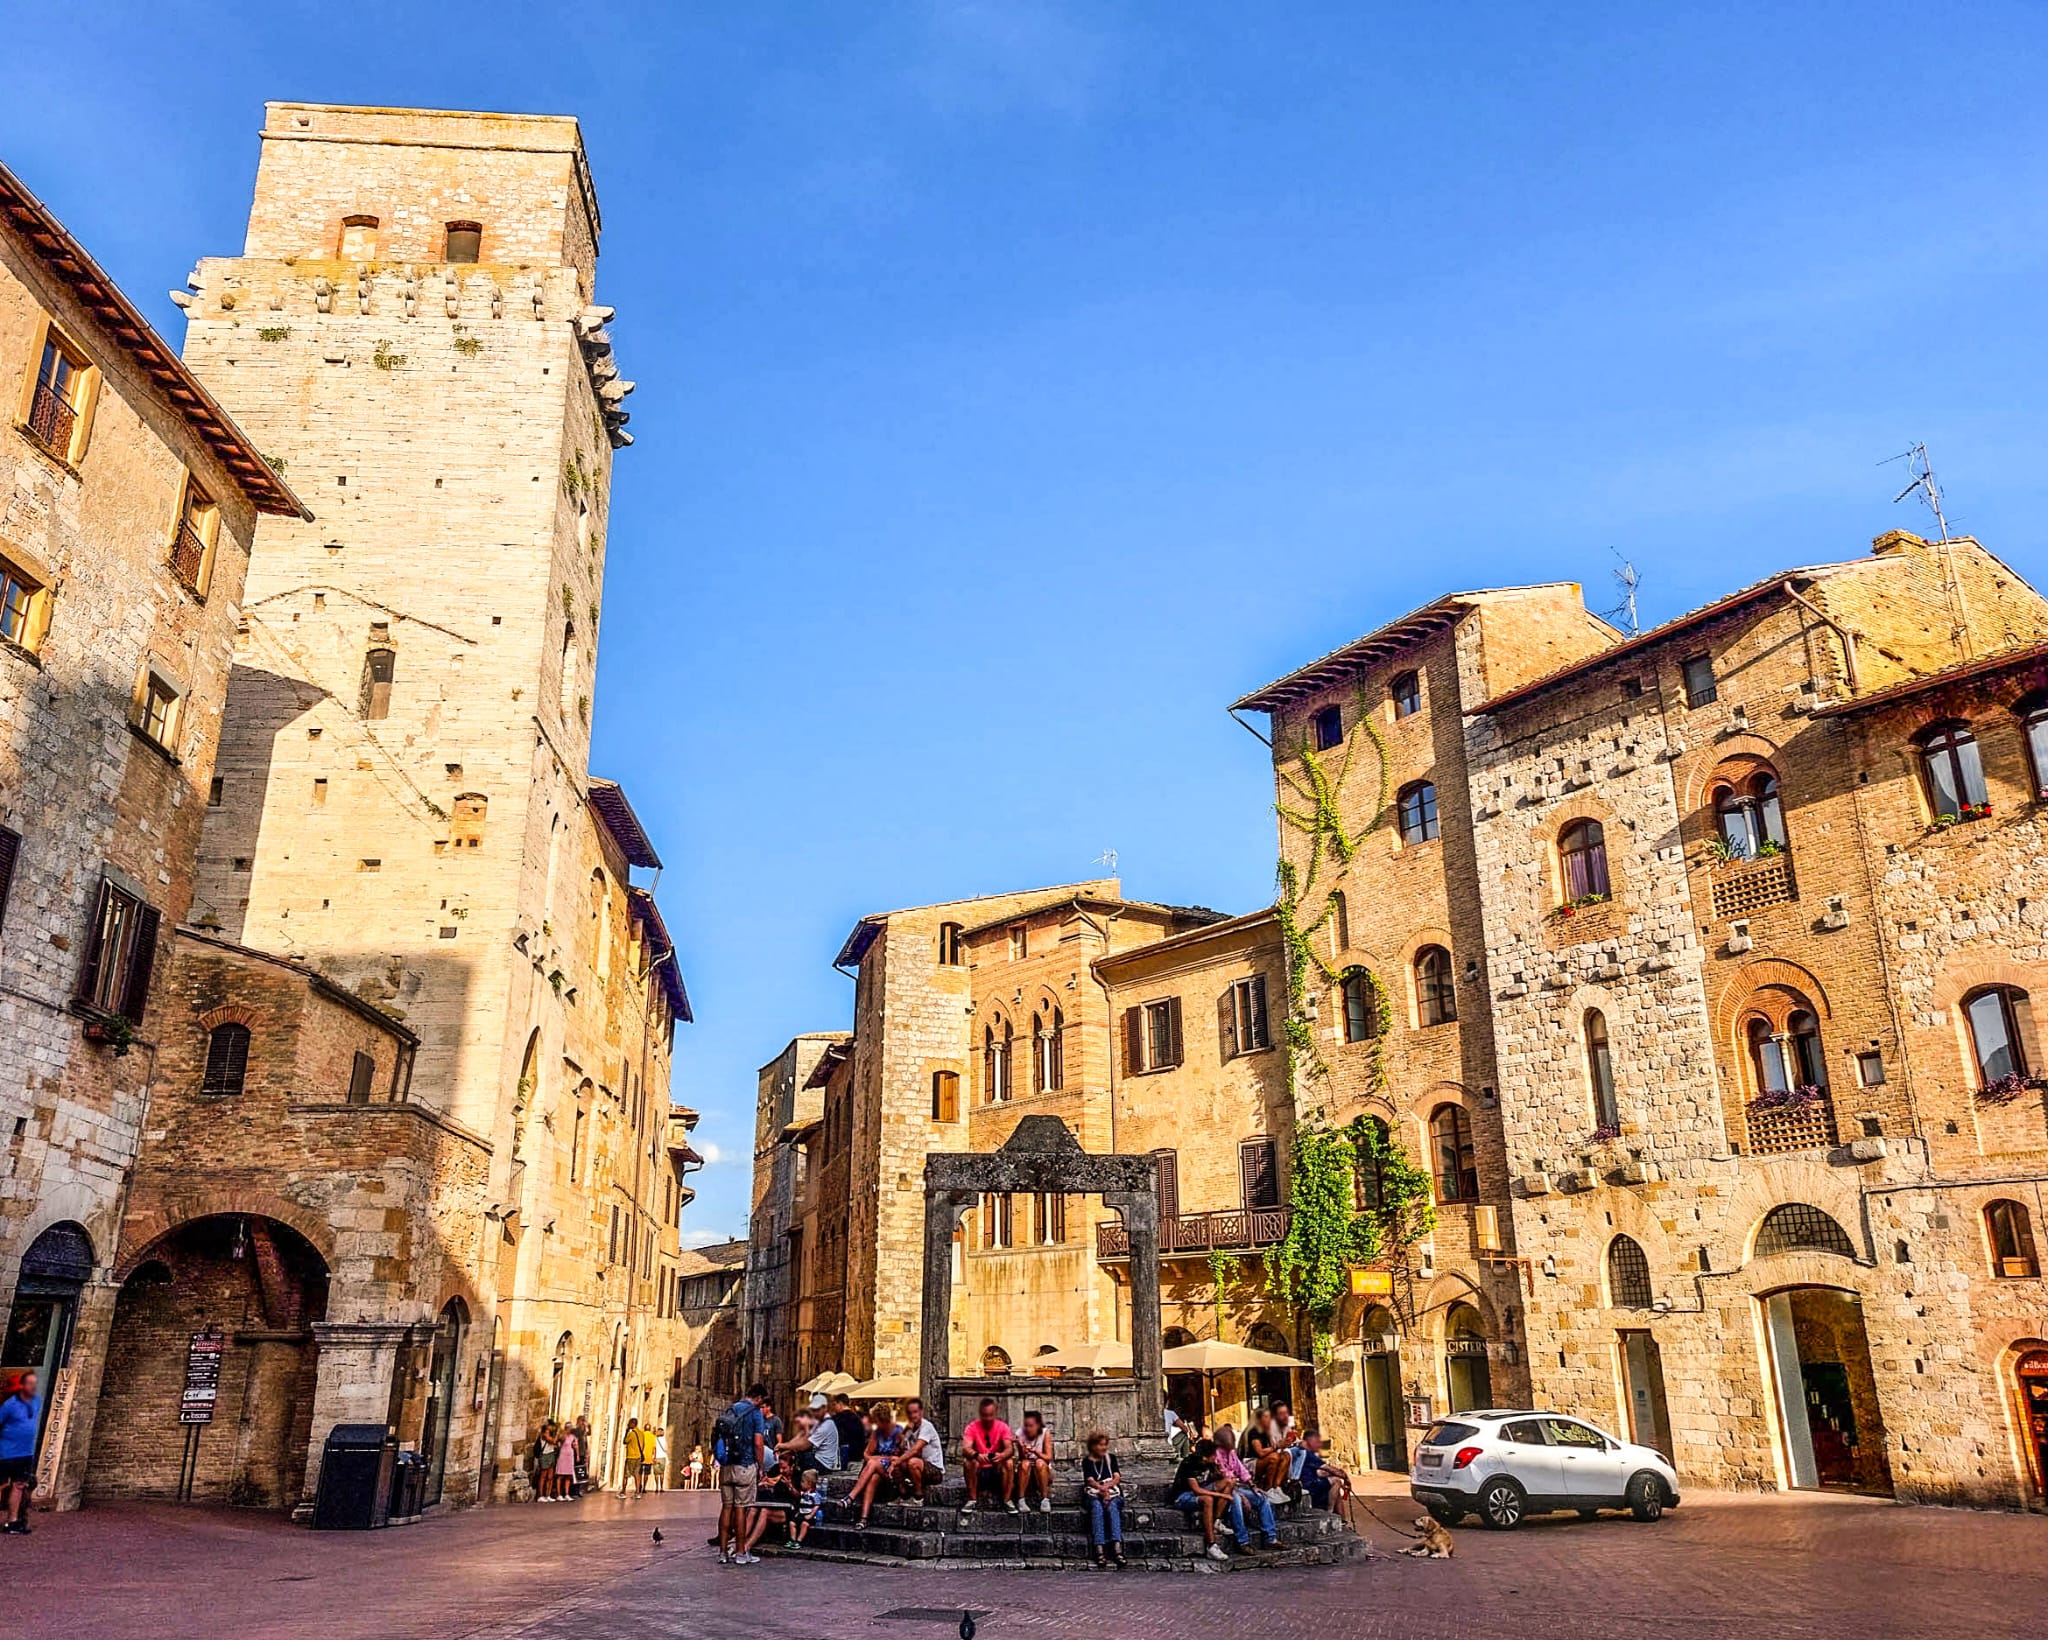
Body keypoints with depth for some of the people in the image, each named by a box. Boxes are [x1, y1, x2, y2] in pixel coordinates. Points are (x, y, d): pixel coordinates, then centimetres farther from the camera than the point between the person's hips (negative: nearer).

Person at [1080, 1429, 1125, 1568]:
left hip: (1113, 1493, 1)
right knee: (1097, 1507, -34)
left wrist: (1106, 1486, -11)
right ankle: (1099, 1550, -47)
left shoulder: (1111, 1458, 20)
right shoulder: (1087, 1461, 14)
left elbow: (1117, 1477, 8)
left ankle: (1117, 1549, -50)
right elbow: (1090, 1481, 0)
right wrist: (1102, 1489, -19)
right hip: (1094, 1494, -1)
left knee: (1112, 1507, -33)